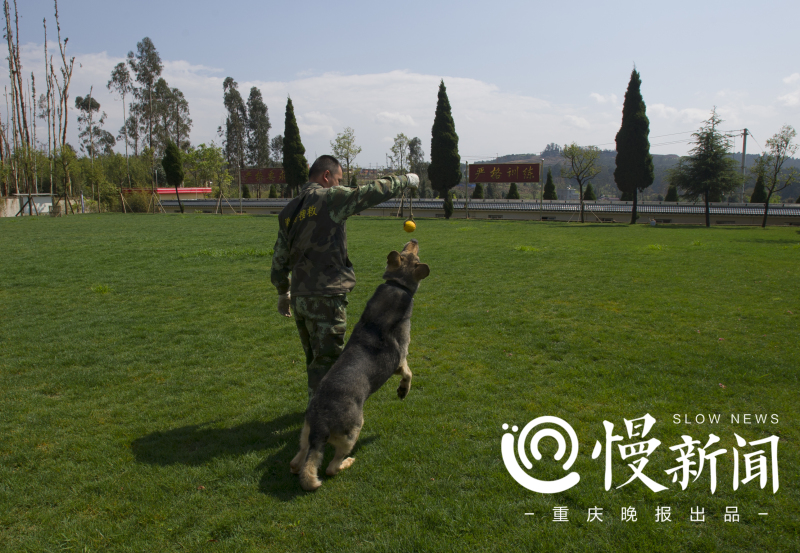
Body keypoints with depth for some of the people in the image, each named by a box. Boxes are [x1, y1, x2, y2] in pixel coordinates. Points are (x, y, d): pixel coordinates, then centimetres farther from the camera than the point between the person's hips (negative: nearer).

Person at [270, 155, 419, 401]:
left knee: (315, 357, 22)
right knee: (327, 357, 3)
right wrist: (406, 180, 13)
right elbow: (375, 191, -4)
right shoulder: (330, 198, -10)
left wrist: (283, 292, 27)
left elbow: (279, 258, 16)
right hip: (325, 297, -8)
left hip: (299, 297, 8)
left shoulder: (289, 211, 12)